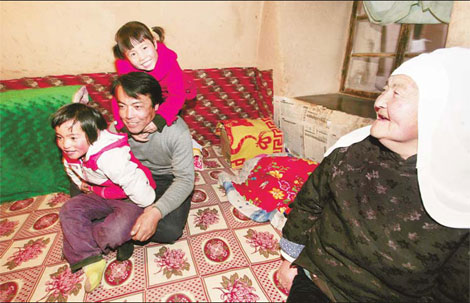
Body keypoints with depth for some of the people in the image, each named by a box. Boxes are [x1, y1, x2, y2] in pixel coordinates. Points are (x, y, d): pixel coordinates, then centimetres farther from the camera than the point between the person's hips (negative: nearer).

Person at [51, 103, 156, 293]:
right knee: (69, 210, -10)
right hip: (102, 195, 8)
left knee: (115, 232, -28)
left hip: (129, 199, -7)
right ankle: (90, 260, -6)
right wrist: (82, 185, 10)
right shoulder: (70, 154, -8)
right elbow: (73, 171, 21)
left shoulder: (109, 156, -38)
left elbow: (140, 189, -36)